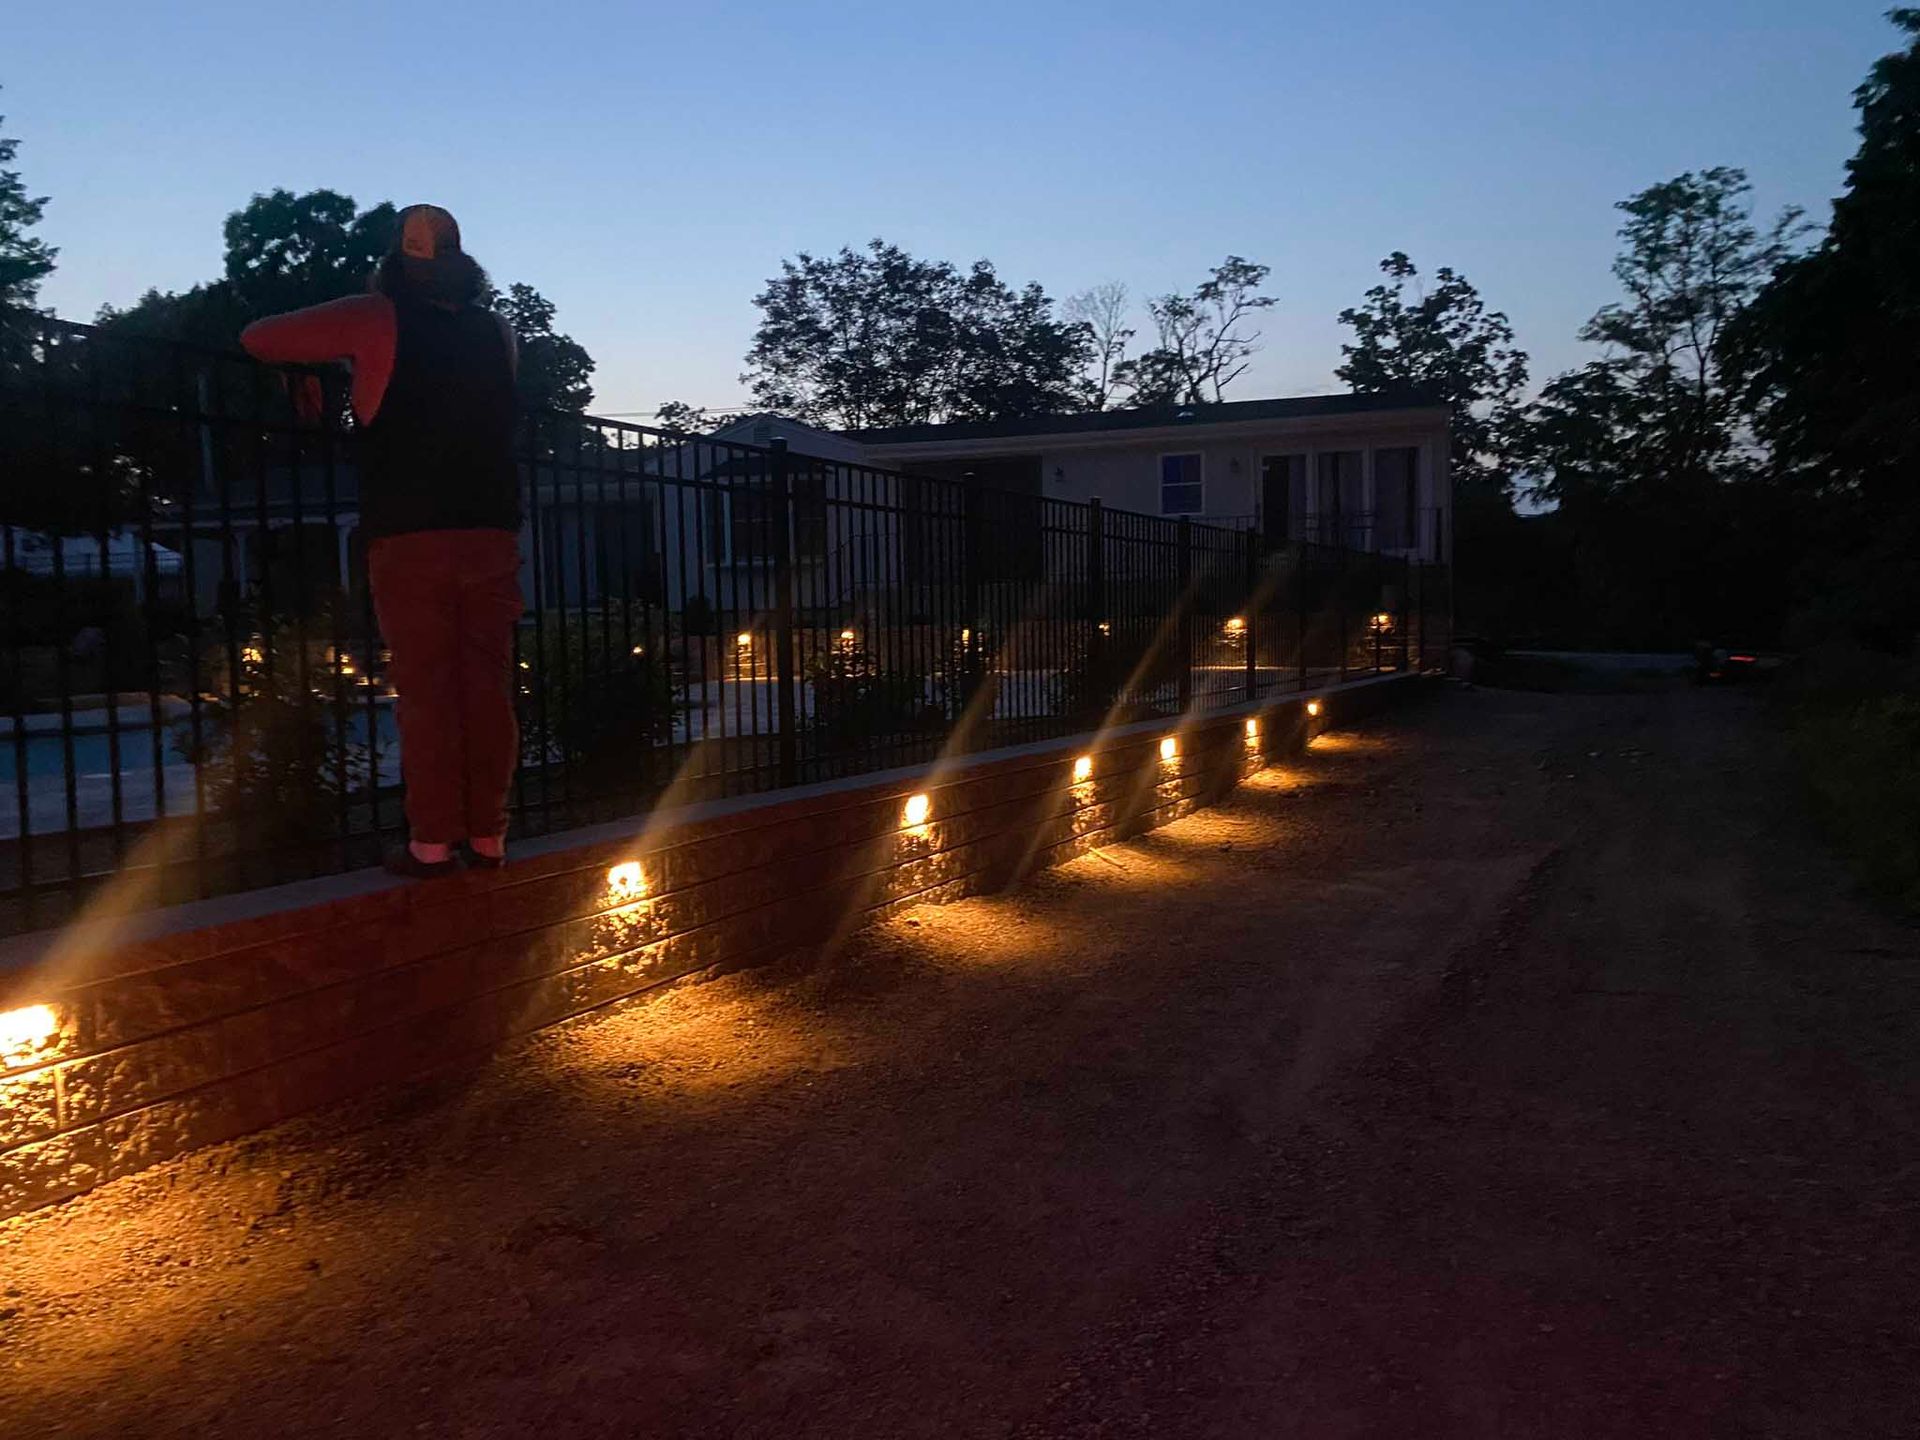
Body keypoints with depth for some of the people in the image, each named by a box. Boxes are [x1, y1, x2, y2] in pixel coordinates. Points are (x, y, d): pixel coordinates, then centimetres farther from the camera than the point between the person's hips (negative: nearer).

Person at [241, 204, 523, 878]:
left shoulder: (379, 318, -1)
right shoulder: (497, 331, 12)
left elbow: (258, 338, 2)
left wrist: (307, 359, 23)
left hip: (409, 537, -3)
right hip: (492, 532, 3)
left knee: (425, 691, -1)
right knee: (489, 688, 5)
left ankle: (432, 841, 0)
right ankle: (487, 835, 8)